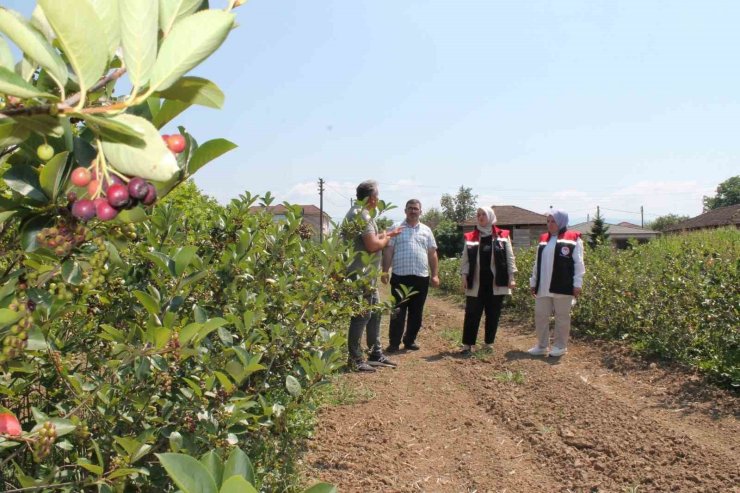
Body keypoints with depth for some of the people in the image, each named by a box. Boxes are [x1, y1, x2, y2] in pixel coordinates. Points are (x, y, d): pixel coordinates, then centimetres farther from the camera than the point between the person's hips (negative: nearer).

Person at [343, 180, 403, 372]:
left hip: (366, 274, 11)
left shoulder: (359, 212, 17)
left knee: (374, 313, 17)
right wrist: (385, 239, -5)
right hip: (361, 274, -11)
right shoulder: (362, 214, -18)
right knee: (362, 315, -5)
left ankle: (376, 354, 27)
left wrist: (387, 234, 22)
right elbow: (372, 245, -23)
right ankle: (355, 359, 3)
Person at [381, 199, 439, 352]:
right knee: (398, 312, -1)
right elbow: (388, 252, 1)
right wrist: (385, 271, -7)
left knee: (416, 312, 9)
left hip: (421, 277, 3)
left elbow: (432, 254, 12)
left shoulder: (426, 230, 12)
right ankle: (394, 342, 6)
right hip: (400, 277, -3)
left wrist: (435, 275, 5)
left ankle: (410, 340, 21)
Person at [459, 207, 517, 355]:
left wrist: (511, 277, -2)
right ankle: (467, 345, 5)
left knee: (493, 315, 8)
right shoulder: (470, 237, 6)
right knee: (472, 315, 0)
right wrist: (464, 276, -4)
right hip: (476, 283, 0)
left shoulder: (503, 236, 3)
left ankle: (489, 344, 20)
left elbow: (510, 258, 3)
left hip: (496, 283, 0)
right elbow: (465, 259, 5)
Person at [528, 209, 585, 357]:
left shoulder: (573, 239, -2)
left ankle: (560, 346, 18)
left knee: (562, 317, 6)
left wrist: (577, 284, -9)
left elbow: (578, 264, -5)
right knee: (540, 315, 8)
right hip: (543, 287, 6)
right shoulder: (543, 239, 14)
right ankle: (542, 345, 20)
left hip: (562, 287, -5)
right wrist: (533, 282, 15)